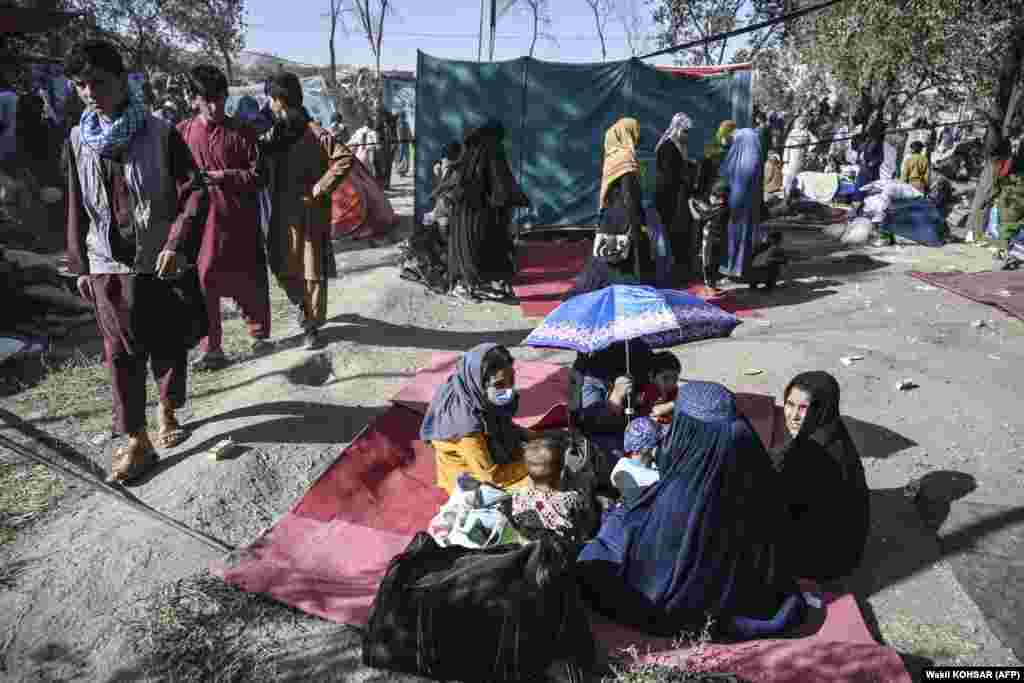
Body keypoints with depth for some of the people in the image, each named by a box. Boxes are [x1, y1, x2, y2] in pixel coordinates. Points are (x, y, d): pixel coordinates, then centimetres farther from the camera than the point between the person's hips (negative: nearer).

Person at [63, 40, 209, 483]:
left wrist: (177, 245, -24)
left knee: (169, 344, 10)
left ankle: (168, 413, 33)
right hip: (108, 265, 2)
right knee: (122, 353, 4)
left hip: (160, 261, -2)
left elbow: (194, 192, -11)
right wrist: (80, 266, 9)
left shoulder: (160, 134, -6)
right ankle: (135, 439, 12)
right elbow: (76, 209, 10)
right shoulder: (78, 141, 5)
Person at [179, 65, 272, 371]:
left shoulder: (241, 133, -2)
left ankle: (260, 334, 29)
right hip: (199, 222, 2)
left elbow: (258, 175, -6)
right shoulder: (182, 132, 4)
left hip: (240, 223, -2)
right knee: (202, 284, 5)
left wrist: (223, 176, -18)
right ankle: (211, 348, 16)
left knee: (248, 282, 8)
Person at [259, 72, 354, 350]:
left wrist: (321, 187, -17)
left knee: (312, 270, 1)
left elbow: (345, 159, -18)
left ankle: (312, 326, 12)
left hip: (310, 212, -6)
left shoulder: (314, 133, -12)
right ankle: (300, 302, 40)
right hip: (282, 211, 6)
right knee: (283, 267, 12)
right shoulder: (274, 133, 8)